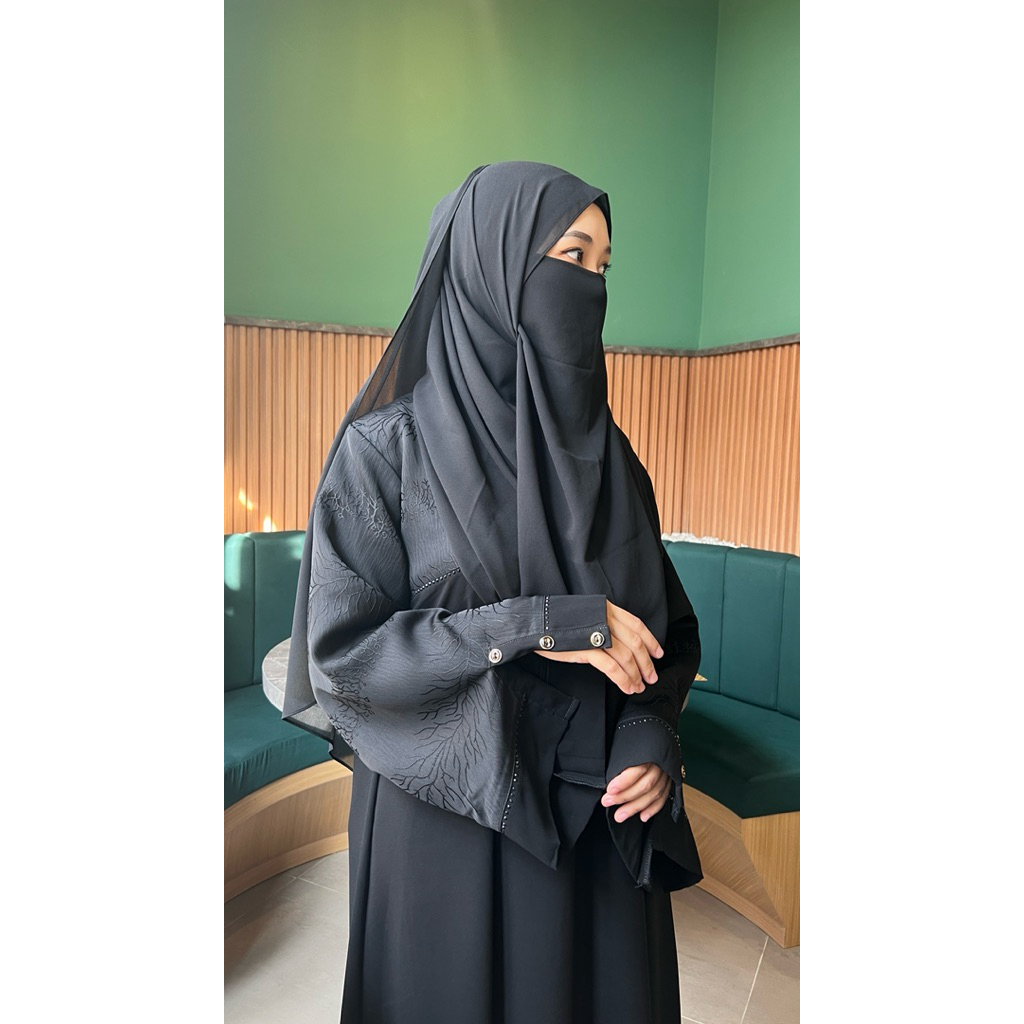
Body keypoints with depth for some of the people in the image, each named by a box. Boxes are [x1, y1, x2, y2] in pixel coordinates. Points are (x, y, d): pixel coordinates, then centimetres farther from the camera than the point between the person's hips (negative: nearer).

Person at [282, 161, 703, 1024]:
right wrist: (536, 627, -22)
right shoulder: (388, 446, -11)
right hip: (452, 819, -4)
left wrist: (653, 736, -9)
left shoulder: (606, 454, 4)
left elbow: (664, 622, 9)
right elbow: (340, 646, -14)